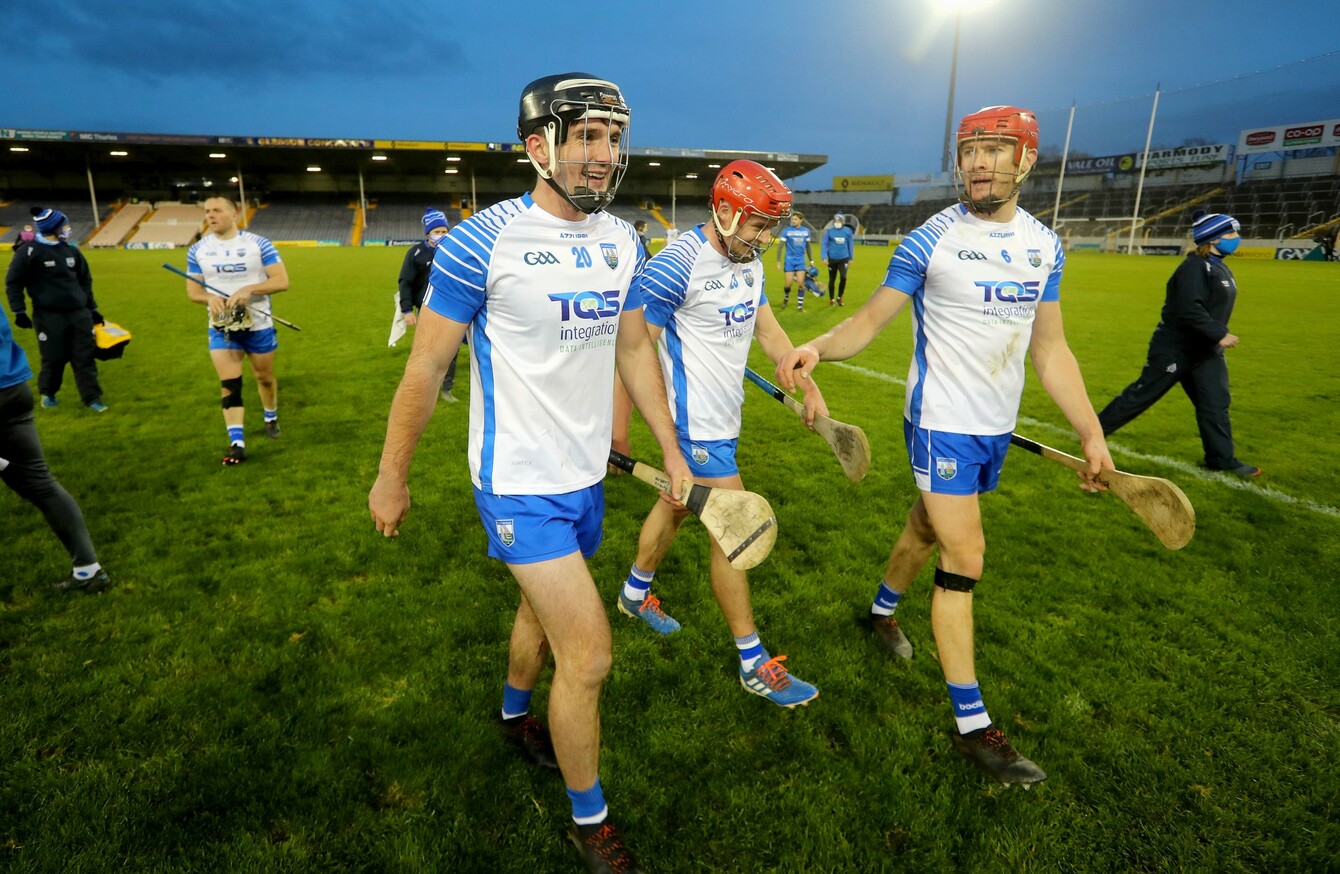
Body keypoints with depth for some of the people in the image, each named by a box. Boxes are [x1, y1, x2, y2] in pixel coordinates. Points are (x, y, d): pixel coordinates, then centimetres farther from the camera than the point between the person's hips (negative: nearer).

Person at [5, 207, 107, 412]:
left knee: (85, 357, 1)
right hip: (49, 316, -4)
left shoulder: (70, 251, 10)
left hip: (79, 313, 4)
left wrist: (92, 308, 19)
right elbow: (13, 283, -1)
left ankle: (92, 398, 5)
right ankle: (47, 393, 25)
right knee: (54, 358, 2)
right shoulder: (28, 252, -6)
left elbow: (85, 281, 20)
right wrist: (19, 312, -6)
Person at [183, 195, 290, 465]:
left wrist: (248, 289, -26)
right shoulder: (198, 250, 2)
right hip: (221, 327, 2)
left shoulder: (259, 244, -8)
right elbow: (192, 289, 7)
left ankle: (271, 418, 41)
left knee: (264, 377, 14)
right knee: (229, 384, -6)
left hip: (258, 324, -1)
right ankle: (237, 443, -6)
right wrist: (209, 298, -17)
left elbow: (282, 281, -13)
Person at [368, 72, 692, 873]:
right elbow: (426, 366, -11)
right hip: (521, 483, -6)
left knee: (544, 610, 25)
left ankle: (516, 712, 56)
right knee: (589, 653, -4)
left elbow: (635, 348, 10)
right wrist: (392, 475, -5)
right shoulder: (482, 242, -18)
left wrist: (671, 448, 9)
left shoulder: (622, 240, 2)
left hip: (587, 474, 7)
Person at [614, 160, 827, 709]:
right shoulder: (677, 265, -21)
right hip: (696, 426, -9)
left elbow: (769, 332, 15)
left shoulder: (748, 261, 7)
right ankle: (754, 667, 13)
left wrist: (809, 389, 10)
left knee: (676, 505, 23)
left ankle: (635, 594, 47)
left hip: (724, 417, 9)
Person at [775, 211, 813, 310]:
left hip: (801, 260, 2)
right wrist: (778, 261, -9)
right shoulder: (787, 231, -7)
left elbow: (808, 247, 14)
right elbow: (781, 247, -4)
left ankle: (800, 305, 7)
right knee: (789, 283, -4)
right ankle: (786, 298, 28)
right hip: (789, 260, -2)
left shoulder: (806, 231, 2)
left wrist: (811, 260, 16)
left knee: (800, 283, -5)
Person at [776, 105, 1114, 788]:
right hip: (942, 424, -6)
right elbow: (869, 321, -11)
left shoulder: (1044, 246, 5)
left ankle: (883, 611, 48)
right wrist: (817, 347, -32)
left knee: (928, 527, 20)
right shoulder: (931, 240, -11)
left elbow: (1050, 349, 9)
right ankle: (971, 724, 6)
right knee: (965, 558, -6)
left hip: (996, 427, 6)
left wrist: (1091, 433, 5)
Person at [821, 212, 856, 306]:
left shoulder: (848, 231, 1)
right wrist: (824, 258, -10)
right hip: (832, 259, 0)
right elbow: (824, 245, -2)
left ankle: (840, 298, 7)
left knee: (843, 277, -13)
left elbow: (851, 245, 9)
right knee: (832, 279, 8)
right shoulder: (829, 231, -3)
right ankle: (831, 299, 24)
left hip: (844, 258, 0)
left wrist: (851, 258, 12)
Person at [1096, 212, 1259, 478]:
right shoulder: (1194, 267, -17)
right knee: (1142, 394, -2)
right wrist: (1219, 334, -26)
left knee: (1216, 404, 6)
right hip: (1175, 349, -9)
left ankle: (1222, 458, 12)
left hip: (1206, 351, 9)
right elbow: (1189, 310, -28)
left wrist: (1217, 341, 16)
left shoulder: (1220, 269, 14)